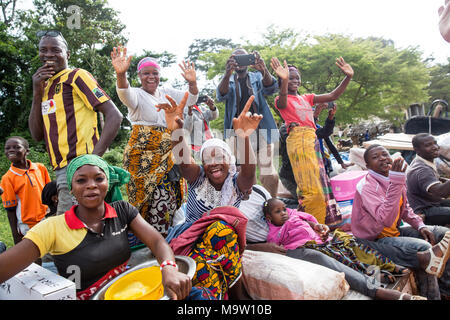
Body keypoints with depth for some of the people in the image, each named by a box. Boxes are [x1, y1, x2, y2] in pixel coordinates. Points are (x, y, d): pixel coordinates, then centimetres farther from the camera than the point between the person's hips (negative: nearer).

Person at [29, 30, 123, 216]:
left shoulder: (77, 76, -2)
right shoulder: (46, 86, 20)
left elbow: (114, 116, -12)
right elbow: (37, 135, 13)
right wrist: (37, 92, 2)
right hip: (60, 171, 8)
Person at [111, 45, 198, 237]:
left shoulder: (167, 93, 14)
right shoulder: (136, 95, -2)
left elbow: (190, 99, 5)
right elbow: (125, 94, -25)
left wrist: (192, 83, -16)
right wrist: (120, 74, -46)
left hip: (168, 154, 5)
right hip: (144, 154, -5)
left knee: (172, 196, 5)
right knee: (159, 197, -9)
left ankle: (160, 238, 23)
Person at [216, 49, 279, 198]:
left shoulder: (257, 77, 15)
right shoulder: (229, 80, 13)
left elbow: (271, 88, -8)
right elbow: (220, 96, -11)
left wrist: (264, 71, -30)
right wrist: (227, 74, -31)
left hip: (261, 130, 0)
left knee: (269, 176, -4)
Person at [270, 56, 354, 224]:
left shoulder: (307, 98, 21)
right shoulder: (282, 100, 3)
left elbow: (332, 96, 13)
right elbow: (282, 102, -23)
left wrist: (348, 77, 1)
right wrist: (284, 81, -41)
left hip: (313, 141, 7)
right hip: (298, 140, -7)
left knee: (319, 182, 9)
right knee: (309, 186, -11)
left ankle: (320, 225, 19)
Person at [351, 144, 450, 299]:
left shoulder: (398, 177, 2)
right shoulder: (366, 186, -24)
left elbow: (405, 208, 18)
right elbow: (386, 220, -39)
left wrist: (420, 225, -1)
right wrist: (395, 183, -41)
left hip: (395, 231, 9)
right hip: (375, 239, -9)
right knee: (423, 248, -29)